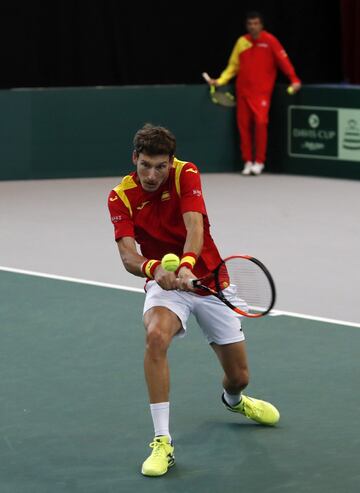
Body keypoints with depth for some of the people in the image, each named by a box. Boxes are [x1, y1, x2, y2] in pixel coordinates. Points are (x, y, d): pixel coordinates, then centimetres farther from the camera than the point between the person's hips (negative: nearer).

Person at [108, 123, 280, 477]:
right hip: (164, 284, -1)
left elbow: (195, 228, -28)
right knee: (156, 336, -36)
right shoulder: (121, 197, -12)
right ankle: (162, 442, -30)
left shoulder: (186, 175, -13)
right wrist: (154, 269, -46)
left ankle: (233, 400, 48)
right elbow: (128, 256, -23)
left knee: (238, 376, 6)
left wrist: (186, 265, -49)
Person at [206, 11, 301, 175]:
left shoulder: (269, 40, -3)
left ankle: (259, 161, -6)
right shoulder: (241, 42, 8)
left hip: (262, 91, -4)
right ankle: (248, 161, 12)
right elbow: (233, 66, 13)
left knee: (260, 122, -15)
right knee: (243, 124, 2)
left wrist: (294, 80, -15)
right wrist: (219, 81, 3)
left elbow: (283, 60, -7)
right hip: (243, 90, 4)